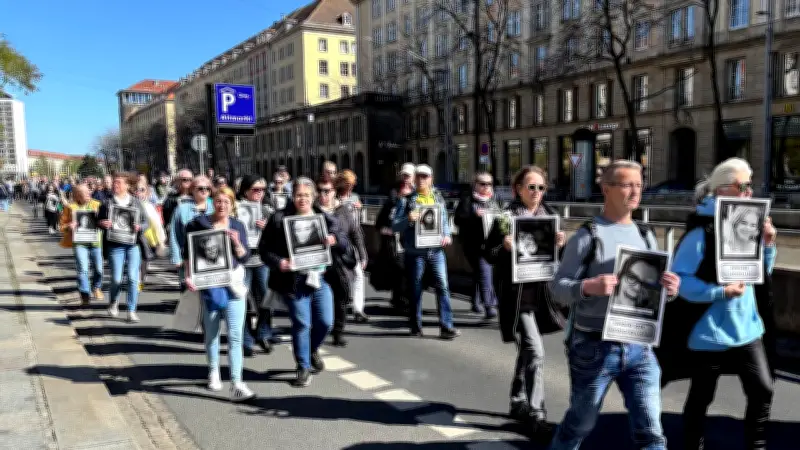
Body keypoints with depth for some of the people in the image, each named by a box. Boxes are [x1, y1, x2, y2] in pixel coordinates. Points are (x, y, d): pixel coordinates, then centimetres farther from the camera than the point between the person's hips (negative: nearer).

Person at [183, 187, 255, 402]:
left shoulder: (238, 226, 5)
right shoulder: (199, 223, 0)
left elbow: (245, 257, 2)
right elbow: (186, 251, 3)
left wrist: (236, 242, -16)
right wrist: (189, 275, -7)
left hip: (232, 285, 1)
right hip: (208, 285, 0)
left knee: (235, 336, -7)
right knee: (211, 333, 13)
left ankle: (236, 385, -8)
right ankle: (214, 372, 35)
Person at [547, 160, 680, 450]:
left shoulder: (646, 236, 8)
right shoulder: (587, 236, -8)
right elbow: (558, 287, -11)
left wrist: (669, 288, -11)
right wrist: (588, 287, -31)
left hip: (639, 348, 4)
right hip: (594, 348, -4)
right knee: (579, 426, 14)